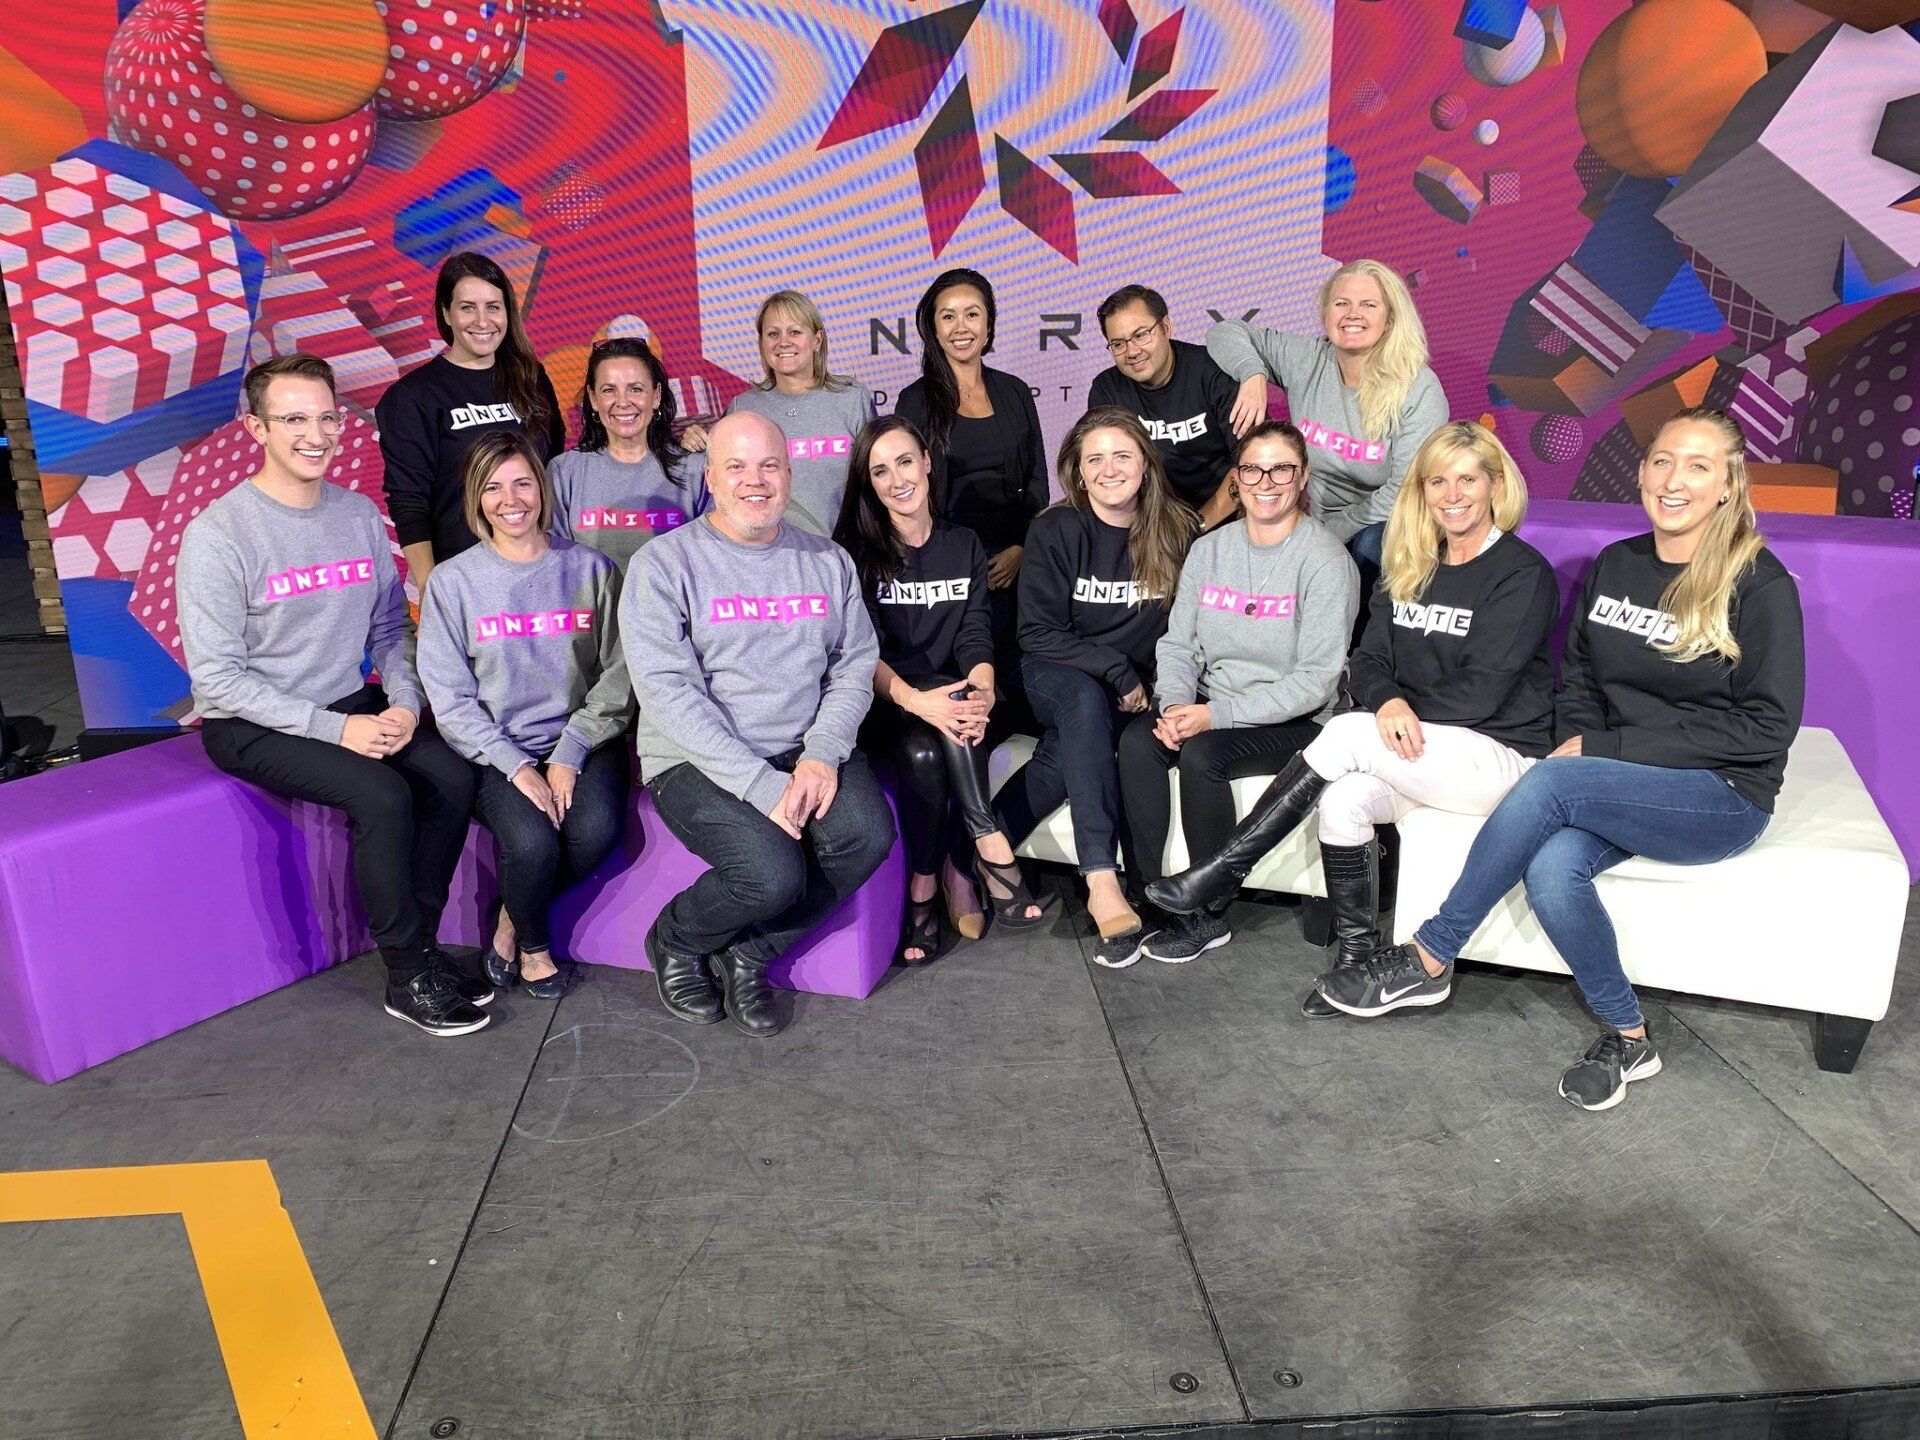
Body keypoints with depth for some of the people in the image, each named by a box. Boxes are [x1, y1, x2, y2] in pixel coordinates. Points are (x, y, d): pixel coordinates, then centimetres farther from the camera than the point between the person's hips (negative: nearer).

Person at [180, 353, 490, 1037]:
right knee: (381, 794, -28)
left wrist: (405, 704, -10)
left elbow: (391, 629, 10)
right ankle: (408, 977, -11)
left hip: (351, 703, 6)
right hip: (250, 726, -5)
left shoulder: (361, 514, 5)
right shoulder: (217, 533, -13)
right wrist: (335, 728, -21)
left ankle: (418, 944, -1)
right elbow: (216, 677, -15)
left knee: (453, 776, -18)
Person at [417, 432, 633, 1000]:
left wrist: (570, 754, -12)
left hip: (582, 743, 1)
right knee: (532, 842, -27)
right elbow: (450, 698, -2)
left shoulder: (592, 569, 5)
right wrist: (516, 766, -14)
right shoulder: (452, 582, 2)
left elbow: (618, 677, 0)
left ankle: (511, 917, 6)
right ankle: (532, 942, 9)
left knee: (597, 830, -27)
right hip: (495, 750, -1)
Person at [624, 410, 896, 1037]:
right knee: (772, 874, -28)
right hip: (698, 761, -4)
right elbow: (670, 692, -13)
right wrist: (763, 785, -21)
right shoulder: (663, 564, -3)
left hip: (806, 750, 4)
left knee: (868, 833, -25)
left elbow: (855, 666, 7)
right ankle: (674, 940, 8)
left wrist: (823, 752, -13)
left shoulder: (827, 561, 12)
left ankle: (748, 951, 0)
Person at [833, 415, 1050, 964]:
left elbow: (975, 635, 2)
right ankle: (993, 850, -23)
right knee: (921, 749, -35)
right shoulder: (855, 549, 0)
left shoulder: (965, 546, 13)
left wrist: (982, 690, -22)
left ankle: (925, 884, -28)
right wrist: (913, 699, -31)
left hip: (947, 696, 3)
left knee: (950, 721, -33)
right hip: (883, 707, -2)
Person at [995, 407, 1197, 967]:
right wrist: (1116, 670, -17)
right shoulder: (1055, 531, -5)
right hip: (1057, 678, -1)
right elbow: (1037, 634, -8)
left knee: (1071, 748, -32)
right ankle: (1102, 884, -45)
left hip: (1133, 693, 2)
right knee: (1086, 702, -37)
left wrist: (1148, 683, -11)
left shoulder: (1178, 533, 1)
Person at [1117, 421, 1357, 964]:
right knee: (1137, 740, -23)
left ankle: (1209, 916, -14)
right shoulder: (1209, 549, 9)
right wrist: (1175, 704, -14)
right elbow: (1178, 642, 8)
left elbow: (1316, 680, -15)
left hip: (1295, 721, -5)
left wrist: (1218, 714, -21)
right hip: (1210, 706, 5)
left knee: (1202, 754, -31)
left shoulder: (1326, 559, -9)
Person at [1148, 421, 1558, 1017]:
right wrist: (1388, 702, -17)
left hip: (1502, 755, -5)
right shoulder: (1409, 567, 14)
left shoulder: (1523, 573, -5)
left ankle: (1224, 871, -21)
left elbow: (1481, 691, -14)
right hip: (1417, 754, 5)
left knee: (1347, 734, -28)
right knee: (1344, 797, -29)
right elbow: (1367, 662, 5)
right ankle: (1355, 953, -13)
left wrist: (1405, 712, -11)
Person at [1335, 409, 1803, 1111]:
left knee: (1547, 782, -31)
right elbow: (1577, 672, 19)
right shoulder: (1614, 565, 9)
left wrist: (1603, 752, -16)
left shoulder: (1759, 584, -9)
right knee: (1550, 871, -29)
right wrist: (1580, 742, -4)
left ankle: (1427, 961, -19)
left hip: (1723, 797, -5)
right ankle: (1627, 1037, -6)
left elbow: (1766, 726, -12)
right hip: (1622, 790, 5)